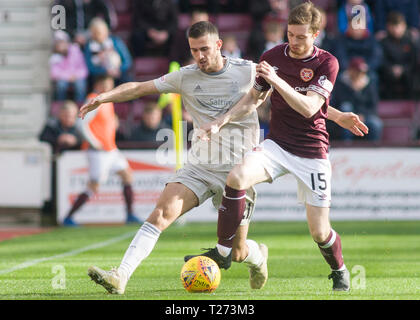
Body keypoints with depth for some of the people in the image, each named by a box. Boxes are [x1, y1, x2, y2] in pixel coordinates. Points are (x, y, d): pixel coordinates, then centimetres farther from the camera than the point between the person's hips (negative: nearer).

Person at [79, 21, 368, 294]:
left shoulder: (249, 72, -3)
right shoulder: (185, 77, 3)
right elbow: (138, 88, 5)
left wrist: (338, 116, 3)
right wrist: (104, 97, -12)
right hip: (198, 168, 2)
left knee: (236, 253, 2)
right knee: (160, 215, -20)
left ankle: (258, 255, 39)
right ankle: (120, 277, -24)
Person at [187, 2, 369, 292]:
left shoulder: (326, 63, -9)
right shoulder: (273, 57, 1)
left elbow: (309, 108, -20)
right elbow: (253, 99, 12)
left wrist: (277, 80, -29)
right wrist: (221, 122, -2)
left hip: (312, 151, -2)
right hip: (277, 144, 2)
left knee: (319, 232, -2)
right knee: (237, 178, -28)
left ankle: (339, 270, 31)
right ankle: (223, 251, -16)